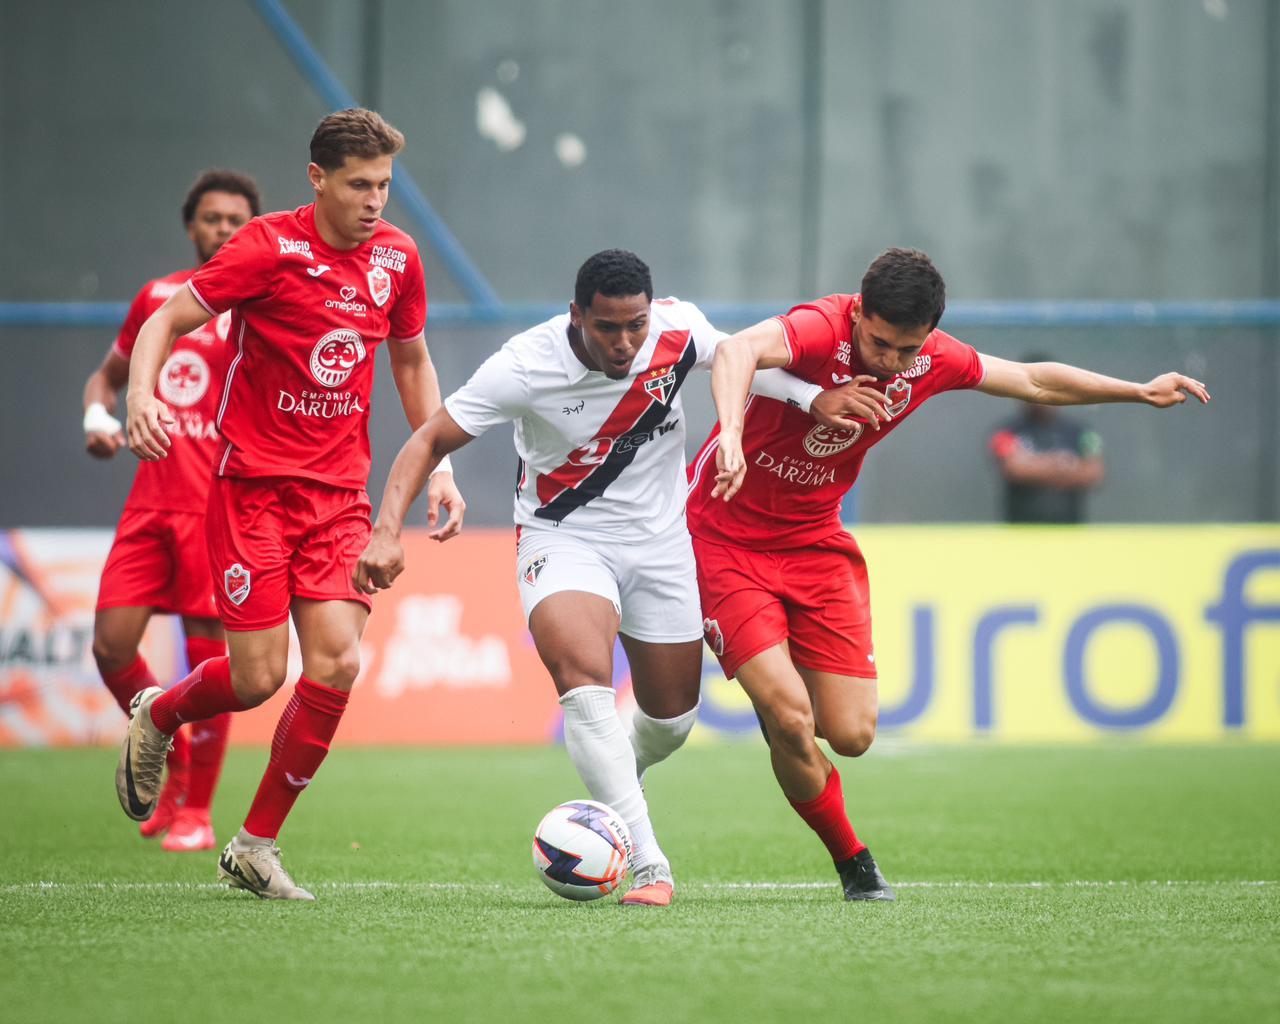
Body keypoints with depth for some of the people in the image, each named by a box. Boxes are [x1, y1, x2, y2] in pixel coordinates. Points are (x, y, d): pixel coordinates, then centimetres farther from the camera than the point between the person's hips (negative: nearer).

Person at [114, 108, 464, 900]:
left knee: (337, 662, -11)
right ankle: (157, 719, 27)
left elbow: (411, 361, 19)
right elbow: (166, 321, -8)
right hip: (254, 483, -4)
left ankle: (257, 846, 4)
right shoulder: (271, 248, -12)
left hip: (340, 492, 4)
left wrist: (438, 466, 12)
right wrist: (141, 396, -27)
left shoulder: (397, 256, 4)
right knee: (259, 676, -9)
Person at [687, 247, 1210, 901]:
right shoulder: (819, 331, -26)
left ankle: (779, 698, 32)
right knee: (790, 719, -18)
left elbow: (1033, 381, 11)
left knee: (851, 735, -4)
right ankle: (852, 862, 6)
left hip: (815, 541, 6)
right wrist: (730, 436, -66)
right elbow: (740, 351, -48)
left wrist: (1140, 392, 11)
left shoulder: (932, 360, -6)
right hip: (724, 535, -5)